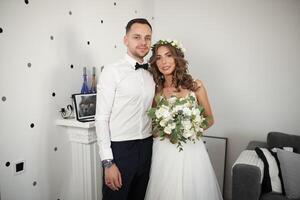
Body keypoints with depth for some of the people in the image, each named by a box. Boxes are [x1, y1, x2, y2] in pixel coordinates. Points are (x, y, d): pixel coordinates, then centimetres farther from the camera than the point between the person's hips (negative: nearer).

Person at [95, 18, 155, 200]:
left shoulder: (152, 74, 7)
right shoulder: (112, 72, -10)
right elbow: (102, 118, -12)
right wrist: (108, 162, -16)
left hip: (146, 149, 6)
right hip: (119, 149, -5)